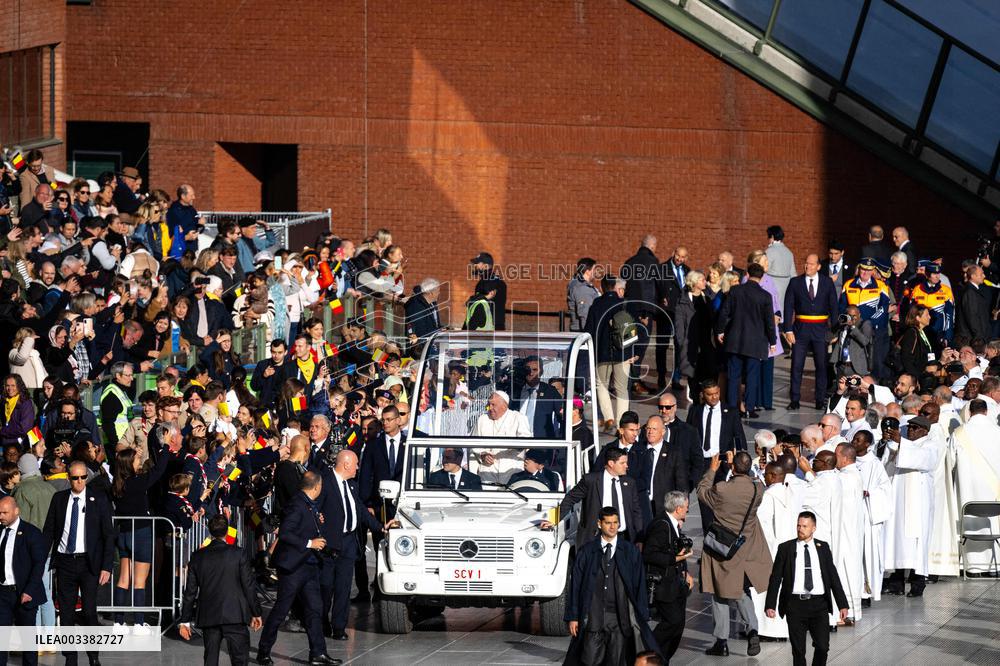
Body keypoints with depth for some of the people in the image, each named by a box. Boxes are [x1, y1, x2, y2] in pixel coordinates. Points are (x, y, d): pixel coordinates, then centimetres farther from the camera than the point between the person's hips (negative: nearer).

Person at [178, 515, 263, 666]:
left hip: (208, 617, 3)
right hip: (235, 616, -3)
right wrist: (256, 613, 8)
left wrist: (185, 621, 13)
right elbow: (249, 586, -2)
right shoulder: (239, 554, -5)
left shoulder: (198, 556, 4)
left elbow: (190, 591, 7)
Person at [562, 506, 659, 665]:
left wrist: (642, 617, 2)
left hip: (620, 618, 0)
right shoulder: (586, 552, 5)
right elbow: (575, 585, 7)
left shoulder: (631, 552, 6)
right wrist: (572, 617, 2)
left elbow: (640, 586, 7)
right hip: (594, 616, 0)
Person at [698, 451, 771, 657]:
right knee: (741, 592, 22)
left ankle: (722, 642, 12)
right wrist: (735, 466, 15)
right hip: (747, 551, 4)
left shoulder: (722, 490, -23)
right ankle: (752, 629, 3)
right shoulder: (757, 490, -12)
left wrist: (712, 470, 9)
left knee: (720, 594, 10)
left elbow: (702, 493, -3)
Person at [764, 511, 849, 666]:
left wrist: (842, 604, 3)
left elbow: (833, 576, 9)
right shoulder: (786, 548, 5)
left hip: (819, 604, 1)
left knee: (822, 646, -6)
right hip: (795, 604, -1)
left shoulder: (823, 548, 9)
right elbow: (775, 578, 4)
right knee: (798, 650, 1)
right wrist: (770, 605, -4)